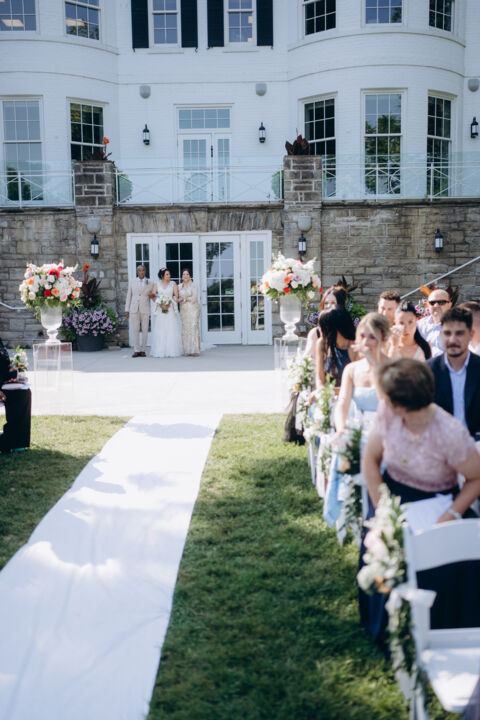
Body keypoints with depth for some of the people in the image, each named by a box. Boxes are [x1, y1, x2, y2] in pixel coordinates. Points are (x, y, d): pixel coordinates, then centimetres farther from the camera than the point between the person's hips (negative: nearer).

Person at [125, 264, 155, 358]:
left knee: (145, 330, 0)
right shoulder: (132, 283, 12)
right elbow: (128, 297, 12)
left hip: (145, 309, -1)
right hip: (134, 309, 1)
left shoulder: (150, 283, 9)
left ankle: (143, 350, 6)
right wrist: (127, 310, 7)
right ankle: (136, 350, 2)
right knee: (135, 330, -2)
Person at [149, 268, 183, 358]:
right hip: (160, 310, 0)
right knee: (160, 330, -4)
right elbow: (153, 296, 1)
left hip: (171, 309, 0)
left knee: (171, 329, -4)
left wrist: (169, 305, -13)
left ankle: (171, 351, -2)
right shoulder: (157, 284, 8)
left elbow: (176, 296, 1)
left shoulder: (173, 284, 8)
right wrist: (161, 305, -13)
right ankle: (159, 351, -3)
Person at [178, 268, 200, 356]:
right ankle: (187, 350, 1)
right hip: (183, 310, 4)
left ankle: (195, 350, -8)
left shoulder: (193, 285, 0)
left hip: (193, 309, -4)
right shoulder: (179, 286, 13)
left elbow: (194, 298, -7)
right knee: (185, 329, -1)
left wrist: (184, 299, -5)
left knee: (193, 328, -9)